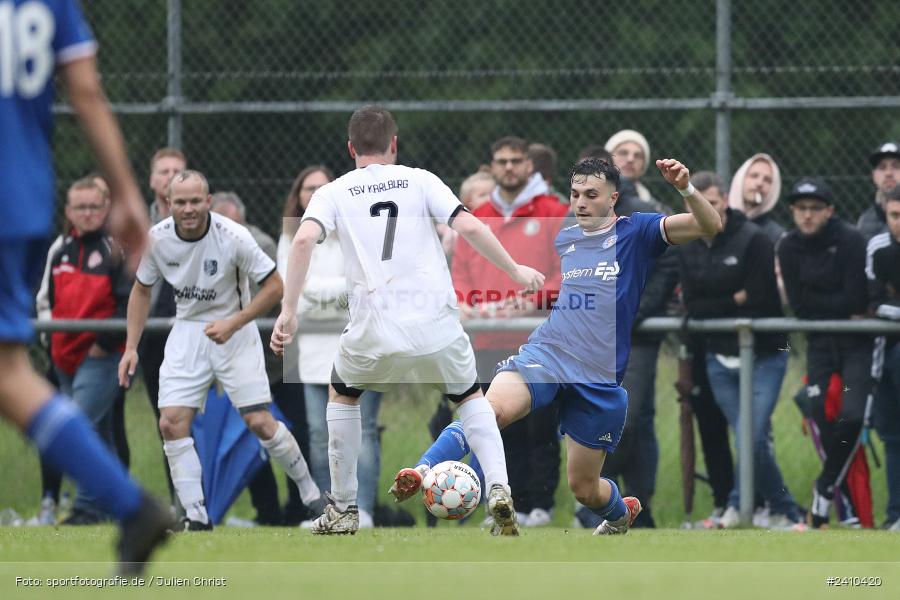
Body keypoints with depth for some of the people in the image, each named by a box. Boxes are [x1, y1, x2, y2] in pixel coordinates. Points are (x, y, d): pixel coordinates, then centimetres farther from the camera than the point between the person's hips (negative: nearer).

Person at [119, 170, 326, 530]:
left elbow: (274, 286, -13)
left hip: (234, 330, -3)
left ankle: (309, 491, 11)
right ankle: (196, 517, -3)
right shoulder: (157, 239, -11)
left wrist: (233, 324, -22)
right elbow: (141, 290, 7)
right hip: (187, 331, 3)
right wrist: (131, 348, 1)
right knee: (171, 423, -11)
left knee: (259, 422, -10)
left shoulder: (233, 237, -21)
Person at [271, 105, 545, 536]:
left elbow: (304, 240, -9)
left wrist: (288, 311, -7)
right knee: (470, 397, 26)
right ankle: (499, 490, 3)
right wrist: (515, 271, 9)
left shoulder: (333, 193, 9)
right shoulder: (419, 181, 9)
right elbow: (470, 227, -2)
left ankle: (343, 511, 27)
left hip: (374, 330, 0)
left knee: (342, 394, 30)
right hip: (437, 324, 0)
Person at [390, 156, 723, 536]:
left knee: (583, 488, 7)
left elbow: (710, 226, -8)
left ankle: (621, 512, 42)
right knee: (492, 408, -31)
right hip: (545, 355, 2)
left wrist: (685, 188, -25)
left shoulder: (635, 233, 2)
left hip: (600, 379, -2)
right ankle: (422, 472, -42)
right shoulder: (562, 241, 15)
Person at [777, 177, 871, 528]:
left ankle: (825, 491, -3)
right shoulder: (789, 247, 2)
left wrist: (819, 305, -9)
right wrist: (840, 309, -10)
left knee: (852, 416, -18)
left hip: (856, 342, -4)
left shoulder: (850, 241, -13)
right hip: (820, 343, 4)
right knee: (820, 418, -3)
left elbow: (855, 299, -19)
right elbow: (798, 304, -4)